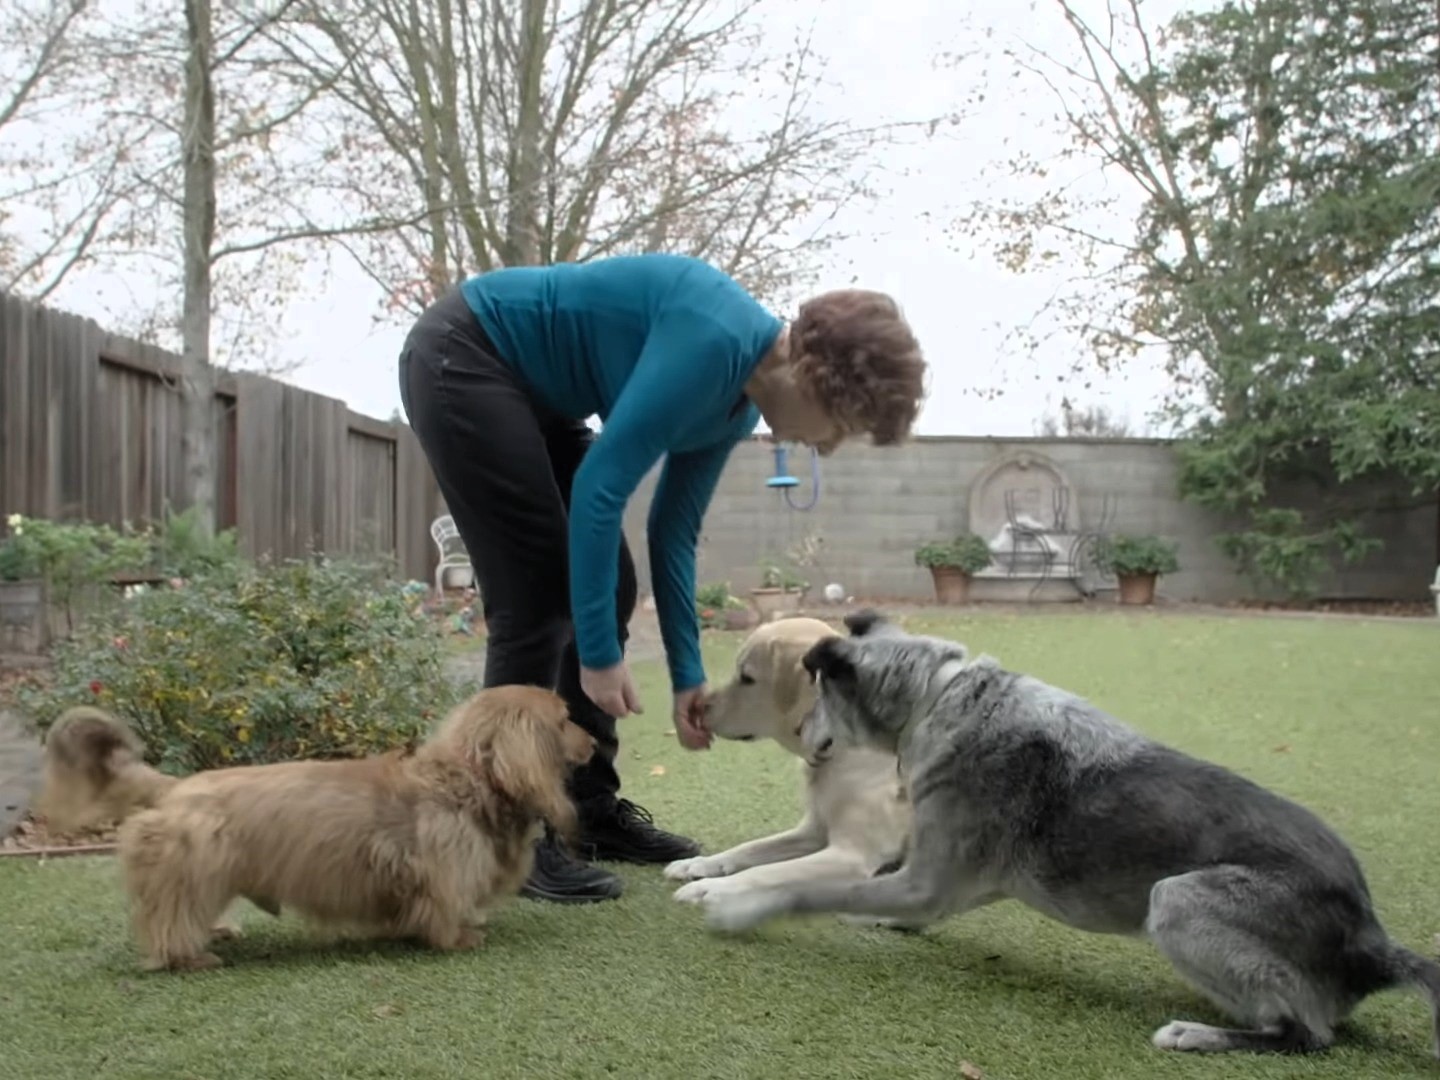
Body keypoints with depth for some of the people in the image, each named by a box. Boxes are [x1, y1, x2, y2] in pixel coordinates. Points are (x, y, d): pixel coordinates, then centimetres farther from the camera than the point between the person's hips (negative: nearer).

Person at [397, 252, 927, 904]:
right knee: (539, 597, -11)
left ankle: (593, 808, 17)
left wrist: (688, 676, 8)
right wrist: (599, 653, -23)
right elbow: (599, 487, -28)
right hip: (461, 360, -10)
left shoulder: (736, 399, 2)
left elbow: (673, 530, 8)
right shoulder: (713, 343, -27)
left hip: (531, 391, 10)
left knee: (605, 587, 7)